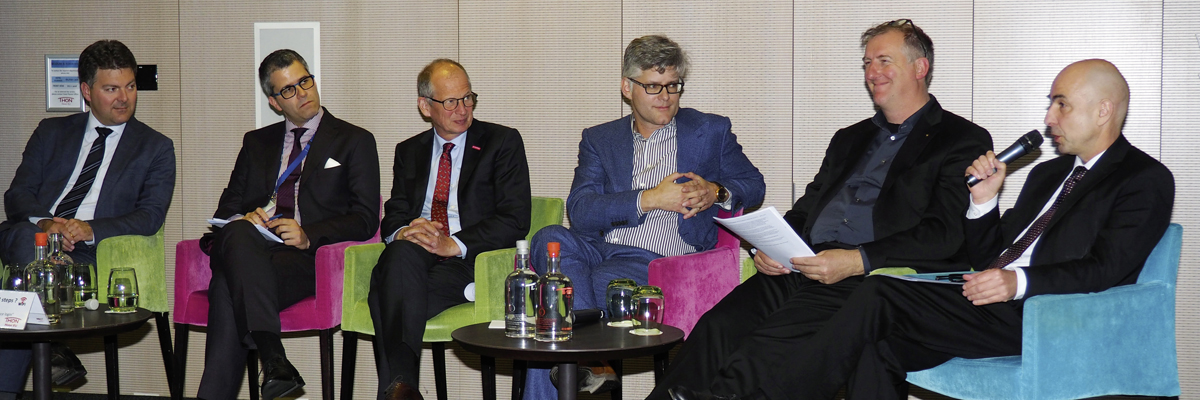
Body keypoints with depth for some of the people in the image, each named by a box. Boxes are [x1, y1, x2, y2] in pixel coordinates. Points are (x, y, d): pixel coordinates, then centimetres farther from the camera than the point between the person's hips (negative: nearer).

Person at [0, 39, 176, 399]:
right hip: (30, 236, 2)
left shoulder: (156, 148, 15)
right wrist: (44, 222, -14)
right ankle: (54, 353, -35)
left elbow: (151, 215, 0)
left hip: (91, 254, -2)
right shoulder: (52, 132, 23)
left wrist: (90, 230, -18)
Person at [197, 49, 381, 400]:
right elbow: (228, 206, 21)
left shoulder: (355, 141, 15)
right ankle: (272, 356, -49)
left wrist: (309, 235, -13)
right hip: (247, 248, 3)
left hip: (305, 256, -3)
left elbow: (365, 219, 4)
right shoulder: (257, 142, 28)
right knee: (237, 234, -37)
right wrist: (241, 220, -5)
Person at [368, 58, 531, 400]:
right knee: (404, 252, -35)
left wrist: (454, 244, -17)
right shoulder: (409, 152, 23)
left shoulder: (503, 142, 8)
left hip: (470, 262, -4)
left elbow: (515, 220, -3)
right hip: (413, 260, 4)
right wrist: (404, 232, -10)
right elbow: (393, 217, 17)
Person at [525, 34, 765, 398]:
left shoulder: (711, 131, 15)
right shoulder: (599, 139, 16)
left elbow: (754, 187, 16)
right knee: (551, 238, -31)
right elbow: (579, 211, 1)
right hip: (599, 249, 3)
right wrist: (649, 199, -13)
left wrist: (716, 192, -7)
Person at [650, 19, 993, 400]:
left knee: (763, 347, -29)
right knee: (716, 327, -21)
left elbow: (944, 234, -6)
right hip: (798, 270, 6)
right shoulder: (849, 139, 28)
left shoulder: (965, 141, 7)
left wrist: (857, 261, -18)